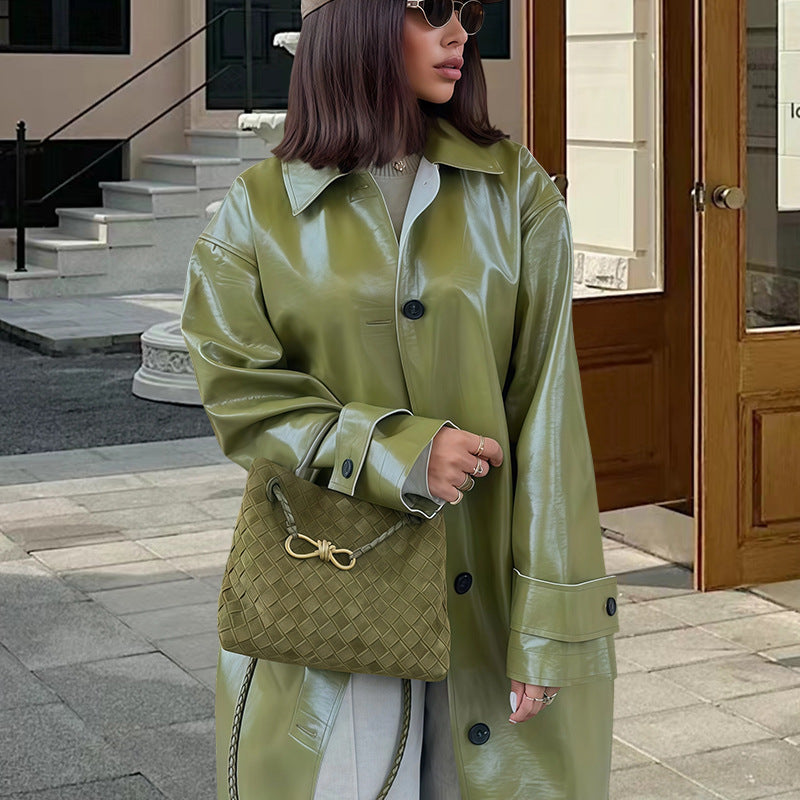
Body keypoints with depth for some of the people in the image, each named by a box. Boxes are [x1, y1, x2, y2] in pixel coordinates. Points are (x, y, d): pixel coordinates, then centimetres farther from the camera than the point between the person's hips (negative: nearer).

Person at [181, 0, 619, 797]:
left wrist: (551, 621, -10)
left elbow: (546, 402, -5)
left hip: (488, 591, 1)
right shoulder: (260, 211, 0)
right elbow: (241, 398, -4)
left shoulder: (516, 191, 0)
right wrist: (397, 453, -18)